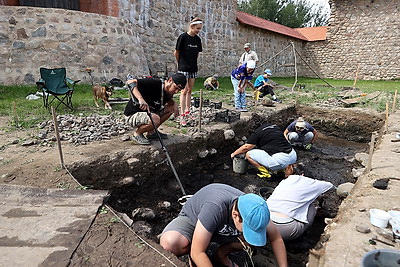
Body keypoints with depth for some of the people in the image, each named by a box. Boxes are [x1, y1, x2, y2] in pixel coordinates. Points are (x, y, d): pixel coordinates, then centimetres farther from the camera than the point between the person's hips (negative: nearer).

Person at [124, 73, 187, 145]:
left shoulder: (168, 91, -1)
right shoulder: (154, 83, -25)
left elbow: (169, 100, 22)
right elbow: (130, 82, -31)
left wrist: (174, 103, -3)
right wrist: (140, 99, -47)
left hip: (148, 113, 9)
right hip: (132, 115, -8)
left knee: (170, 108, 2)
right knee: (155, 119, -34)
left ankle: (151, 132, 8)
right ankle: (137, 134, -5)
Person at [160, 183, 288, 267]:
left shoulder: (254, 212, -25)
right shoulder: (215, 207, -43)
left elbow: (277, 239, -9)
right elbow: (197, 253, -38)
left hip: (222, 230, 5)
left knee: (256, 239, -19)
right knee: (170, 243, -38)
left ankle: (221, 254, 2)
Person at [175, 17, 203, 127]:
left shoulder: (197, 39, 8)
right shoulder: (183, 37, -9)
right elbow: (176, 53, -4)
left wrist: (193, 62, 13)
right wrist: (180, 63, 7)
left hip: (193, 68, 6)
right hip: (183, 68, -6)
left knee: (190, 90, 10)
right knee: (184, 90, -10)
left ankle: (187, 112, 19)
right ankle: (182, 115, -8)